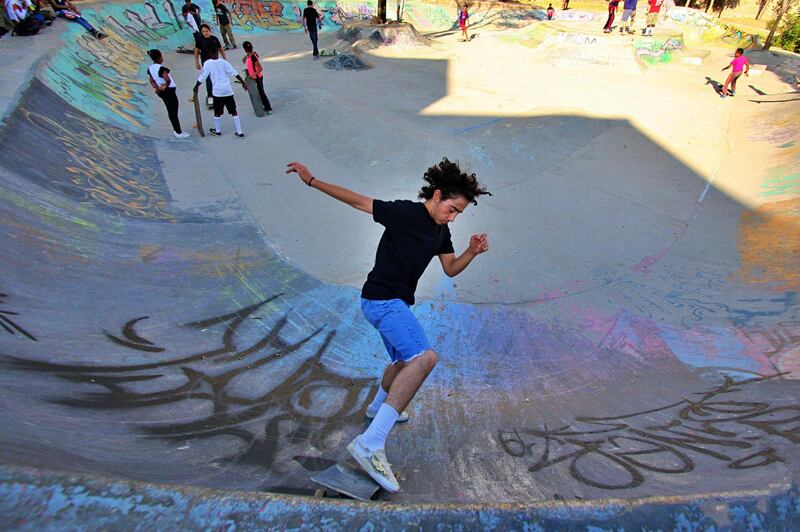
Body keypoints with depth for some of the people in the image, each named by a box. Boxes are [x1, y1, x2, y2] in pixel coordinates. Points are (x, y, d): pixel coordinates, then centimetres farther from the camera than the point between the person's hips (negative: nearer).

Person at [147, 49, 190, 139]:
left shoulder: (150, 68, 3)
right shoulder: (161, 68, -23)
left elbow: (152, 81, 5)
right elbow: (167, 79, -36)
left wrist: (157, 87, -6)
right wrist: (166, 85, -18)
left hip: (161, 92, 8)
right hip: (169, 91, -8)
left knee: (170, 111, 19)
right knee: (174, 112, 1)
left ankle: (176, 130, 29)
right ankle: (179, 133, 10)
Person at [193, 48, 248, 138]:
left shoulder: (207, 64, -3)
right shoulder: (223, 62, 0)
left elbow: (202, 77, -2)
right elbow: (235, 73, -3)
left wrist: (196, 87, 8)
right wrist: (243, 83, 5)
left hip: (217, 91, -1)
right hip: (228, 90, 1)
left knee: (217, 112, 15)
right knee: (233, 112, 6)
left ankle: (217, 130, 29)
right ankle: (239, 132, 5)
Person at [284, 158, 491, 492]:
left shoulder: (441, 231, 10)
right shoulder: (405, 212, -14)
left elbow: (451, 269, 16)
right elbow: (357, 201, -13)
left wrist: (472, 252, -2)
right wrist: (312, 181, -16)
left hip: (396, 303, 10)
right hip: (382, 299, -10)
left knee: (403, 362, 27)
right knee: (424, 357, -28)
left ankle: (377, 407, 55)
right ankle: (370, 444, -28)